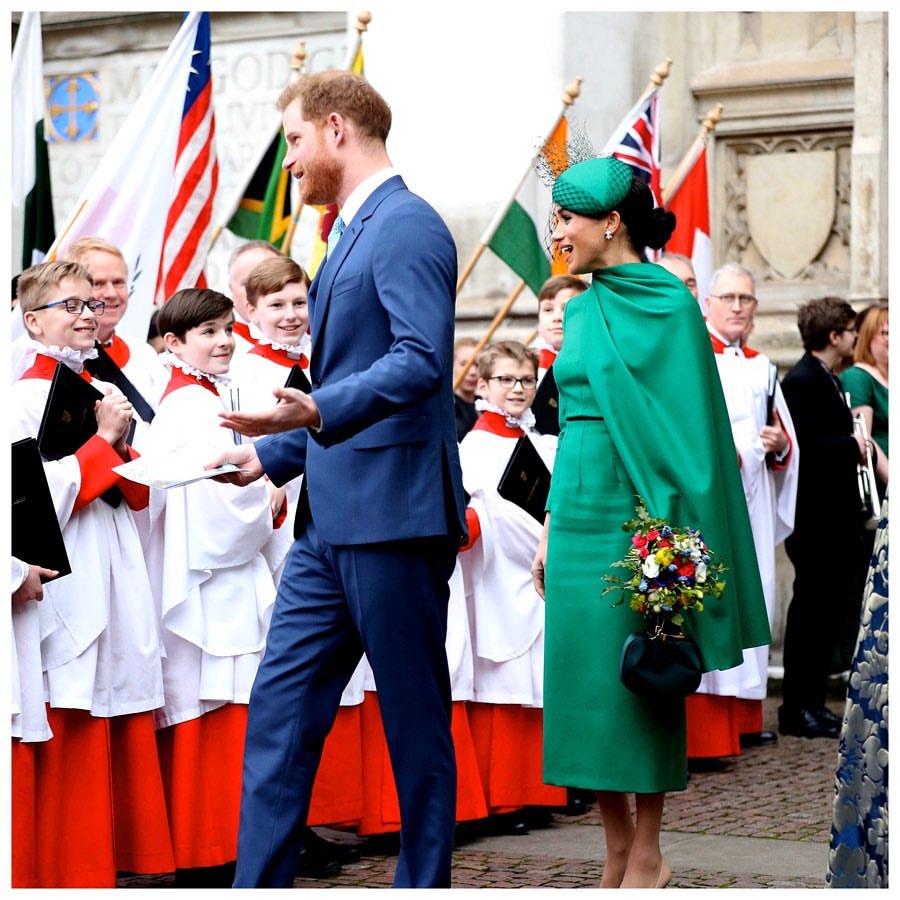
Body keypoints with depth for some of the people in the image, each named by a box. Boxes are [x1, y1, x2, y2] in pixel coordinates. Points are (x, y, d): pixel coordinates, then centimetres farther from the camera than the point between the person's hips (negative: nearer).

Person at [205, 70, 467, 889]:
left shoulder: (408, 227, -11)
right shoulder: (354, 234, 20)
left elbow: (421, 361, -24)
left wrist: (318, 411, -36)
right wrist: (270, 455, 23)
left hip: (394, 513, -10)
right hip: (333, 516, 10)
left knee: (415, 718, 1)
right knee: (280, 707, 6)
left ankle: (425, 882, 11)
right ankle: (258, 885, 9)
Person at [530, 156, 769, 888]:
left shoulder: (669, 303, -7)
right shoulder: (583, 311, 13)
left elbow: (688, 419, -10)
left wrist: (667, 527, -16)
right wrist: (551, 524, 15)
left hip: (633, 515, -7)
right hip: (579, 510, 7)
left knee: (633, 676, -3)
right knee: (583, 673, 5)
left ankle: (647, 854, 7)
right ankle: (618, 851, 14)